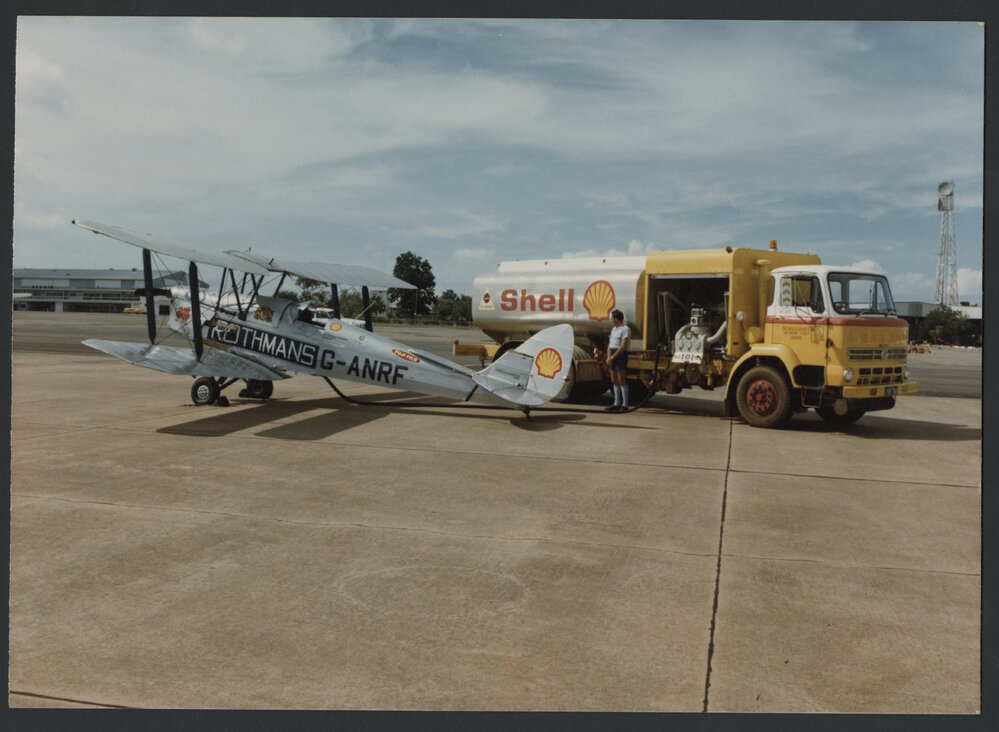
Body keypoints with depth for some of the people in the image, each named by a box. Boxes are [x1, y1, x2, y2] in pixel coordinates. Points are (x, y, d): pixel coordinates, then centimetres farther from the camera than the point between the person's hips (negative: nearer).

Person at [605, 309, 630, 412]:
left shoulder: (625, 329, -9)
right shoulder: (613, 329, 18)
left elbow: (623, 347, -16)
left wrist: (612, 357, -16)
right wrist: (608, 357, 1)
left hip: (620, 355, -8)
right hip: (612, 356, 8)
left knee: (622, 381, -8)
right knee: (614, 381, 10)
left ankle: (624, 405, -5)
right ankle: (616, 403, 16)